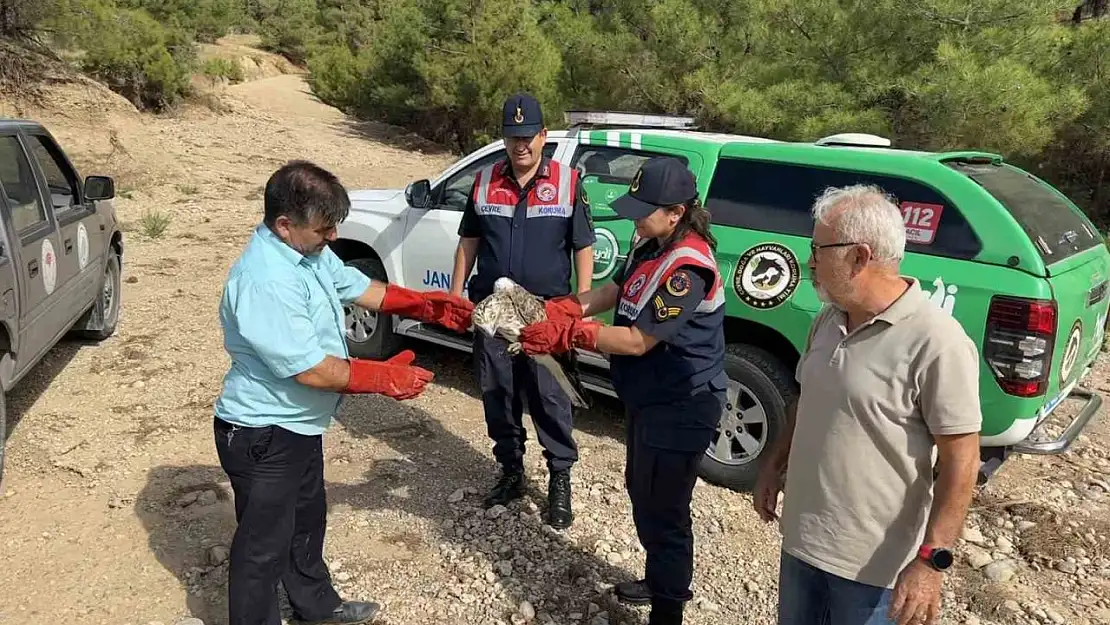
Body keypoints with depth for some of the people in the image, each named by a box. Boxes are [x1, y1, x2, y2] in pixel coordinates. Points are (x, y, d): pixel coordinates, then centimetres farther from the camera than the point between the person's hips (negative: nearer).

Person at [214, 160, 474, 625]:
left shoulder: (309, 249, -3)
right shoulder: (264, 281, -33)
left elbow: (356, 286, 13)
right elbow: (312, 371, -31)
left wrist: (425, 306, 5)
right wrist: (384, 377, -19)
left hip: (298, 425, 10)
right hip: (263, 435, -10)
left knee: (308, 519, 27)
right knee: (264, 543, 7)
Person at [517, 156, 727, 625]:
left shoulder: (687, 268, -27)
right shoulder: (652, 248, 4)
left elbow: (638, 341, -27)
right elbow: (611, 292, 9)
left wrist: (567, 334, -25)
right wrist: (554, 311, -6)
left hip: (679, 409, -10)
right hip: (649, 398, 11)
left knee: (663, 511, 1)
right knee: (642, 494, 24)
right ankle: (661, 581, 45)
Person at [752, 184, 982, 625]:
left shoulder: (935, 343, -22)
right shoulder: (828, 319, 2)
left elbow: (961, 459, -20)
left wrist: (932, 560, -21)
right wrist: (774, 465, 14)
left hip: (872, 562, -7)